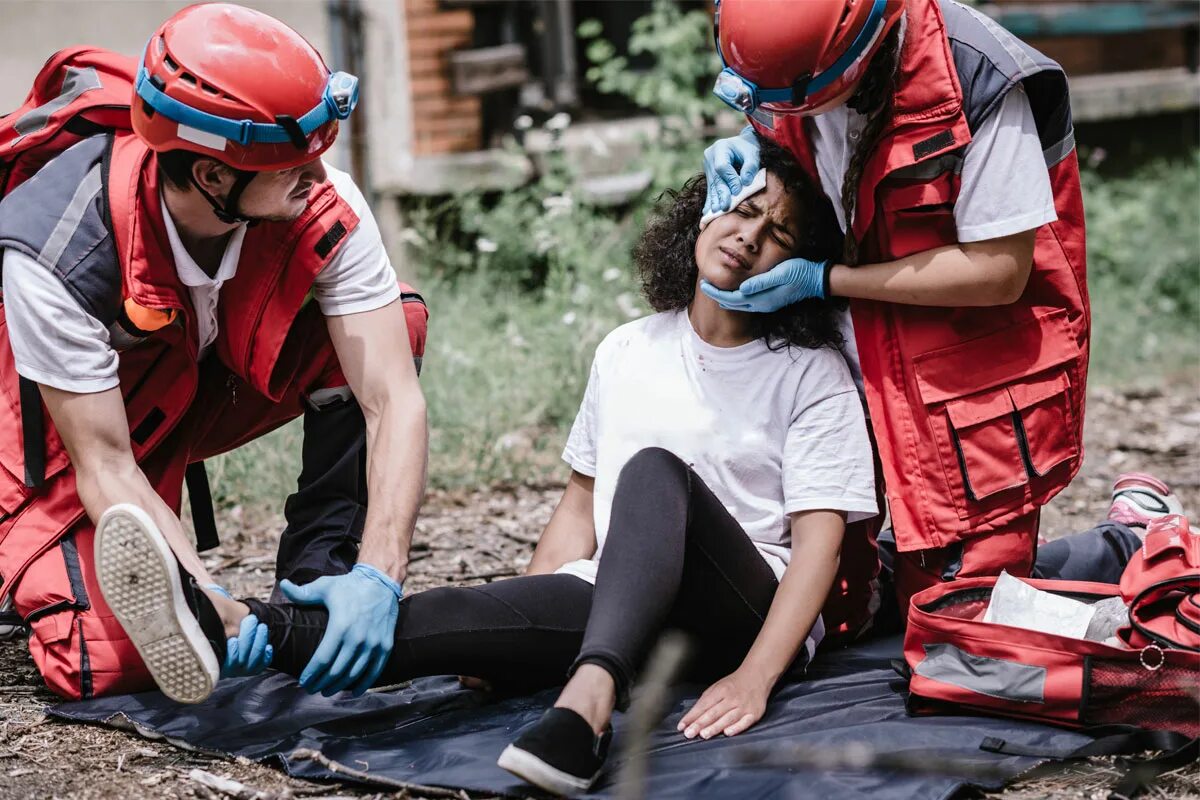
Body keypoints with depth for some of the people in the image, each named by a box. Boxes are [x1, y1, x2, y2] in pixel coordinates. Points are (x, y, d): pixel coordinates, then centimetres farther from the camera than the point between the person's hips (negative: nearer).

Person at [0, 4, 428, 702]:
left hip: (224, 374, 3)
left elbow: (394, 400, -29)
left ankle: (319, 574, -12)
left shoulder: (319, 204, -28)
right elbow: (105, 466, -30)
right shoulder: (56, 254, -36)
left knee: (396, 319, -23)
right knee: (108, 664, -23)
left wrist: (380, 574, -43)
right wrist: (205, 599, -44)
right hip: (85, 409, -3)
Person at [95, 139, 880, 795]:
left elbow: (819, 542, -8)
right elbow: (580, 509, 20)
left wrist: (754, 679, -23)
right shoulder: (629, 350, 16)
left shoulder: (814, 375, 2)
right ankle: (240, 629, -50)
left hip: (752, 624, -4)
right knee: (485, 611, -28)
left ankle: (588, 699, -56)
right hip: (619, 606, 4)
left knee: (656, 470, -33)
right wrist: (516, 633, 5)